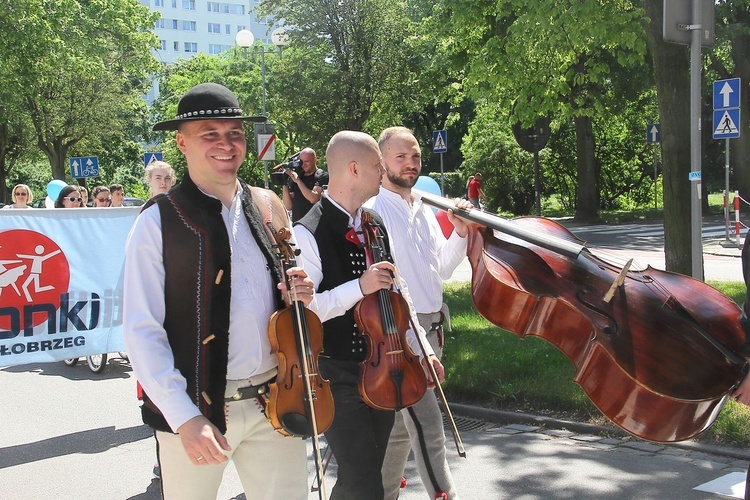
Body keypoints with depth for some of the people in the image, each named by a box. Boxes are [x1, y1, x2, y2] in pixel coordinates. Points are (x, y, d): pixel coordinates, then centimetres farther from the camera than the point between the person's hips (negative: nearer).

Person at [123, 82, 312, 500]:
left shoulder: (270, 208, 7)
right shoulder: (159, 222, -8)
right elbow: (142, 331, -11)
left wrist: (299, 295, -3)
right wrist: (185, 417, -18)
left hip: (274, 402, 4)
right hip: (195, 407, -3)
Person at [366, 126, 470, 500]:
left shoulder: (425, 211, 14)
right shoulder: (372, 210, -10)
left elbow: (442, 270, 15)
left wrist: (460, 233, 2)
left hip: (430, 327, 8)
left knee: (402, 424, 17)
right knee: (427, 428, -10)